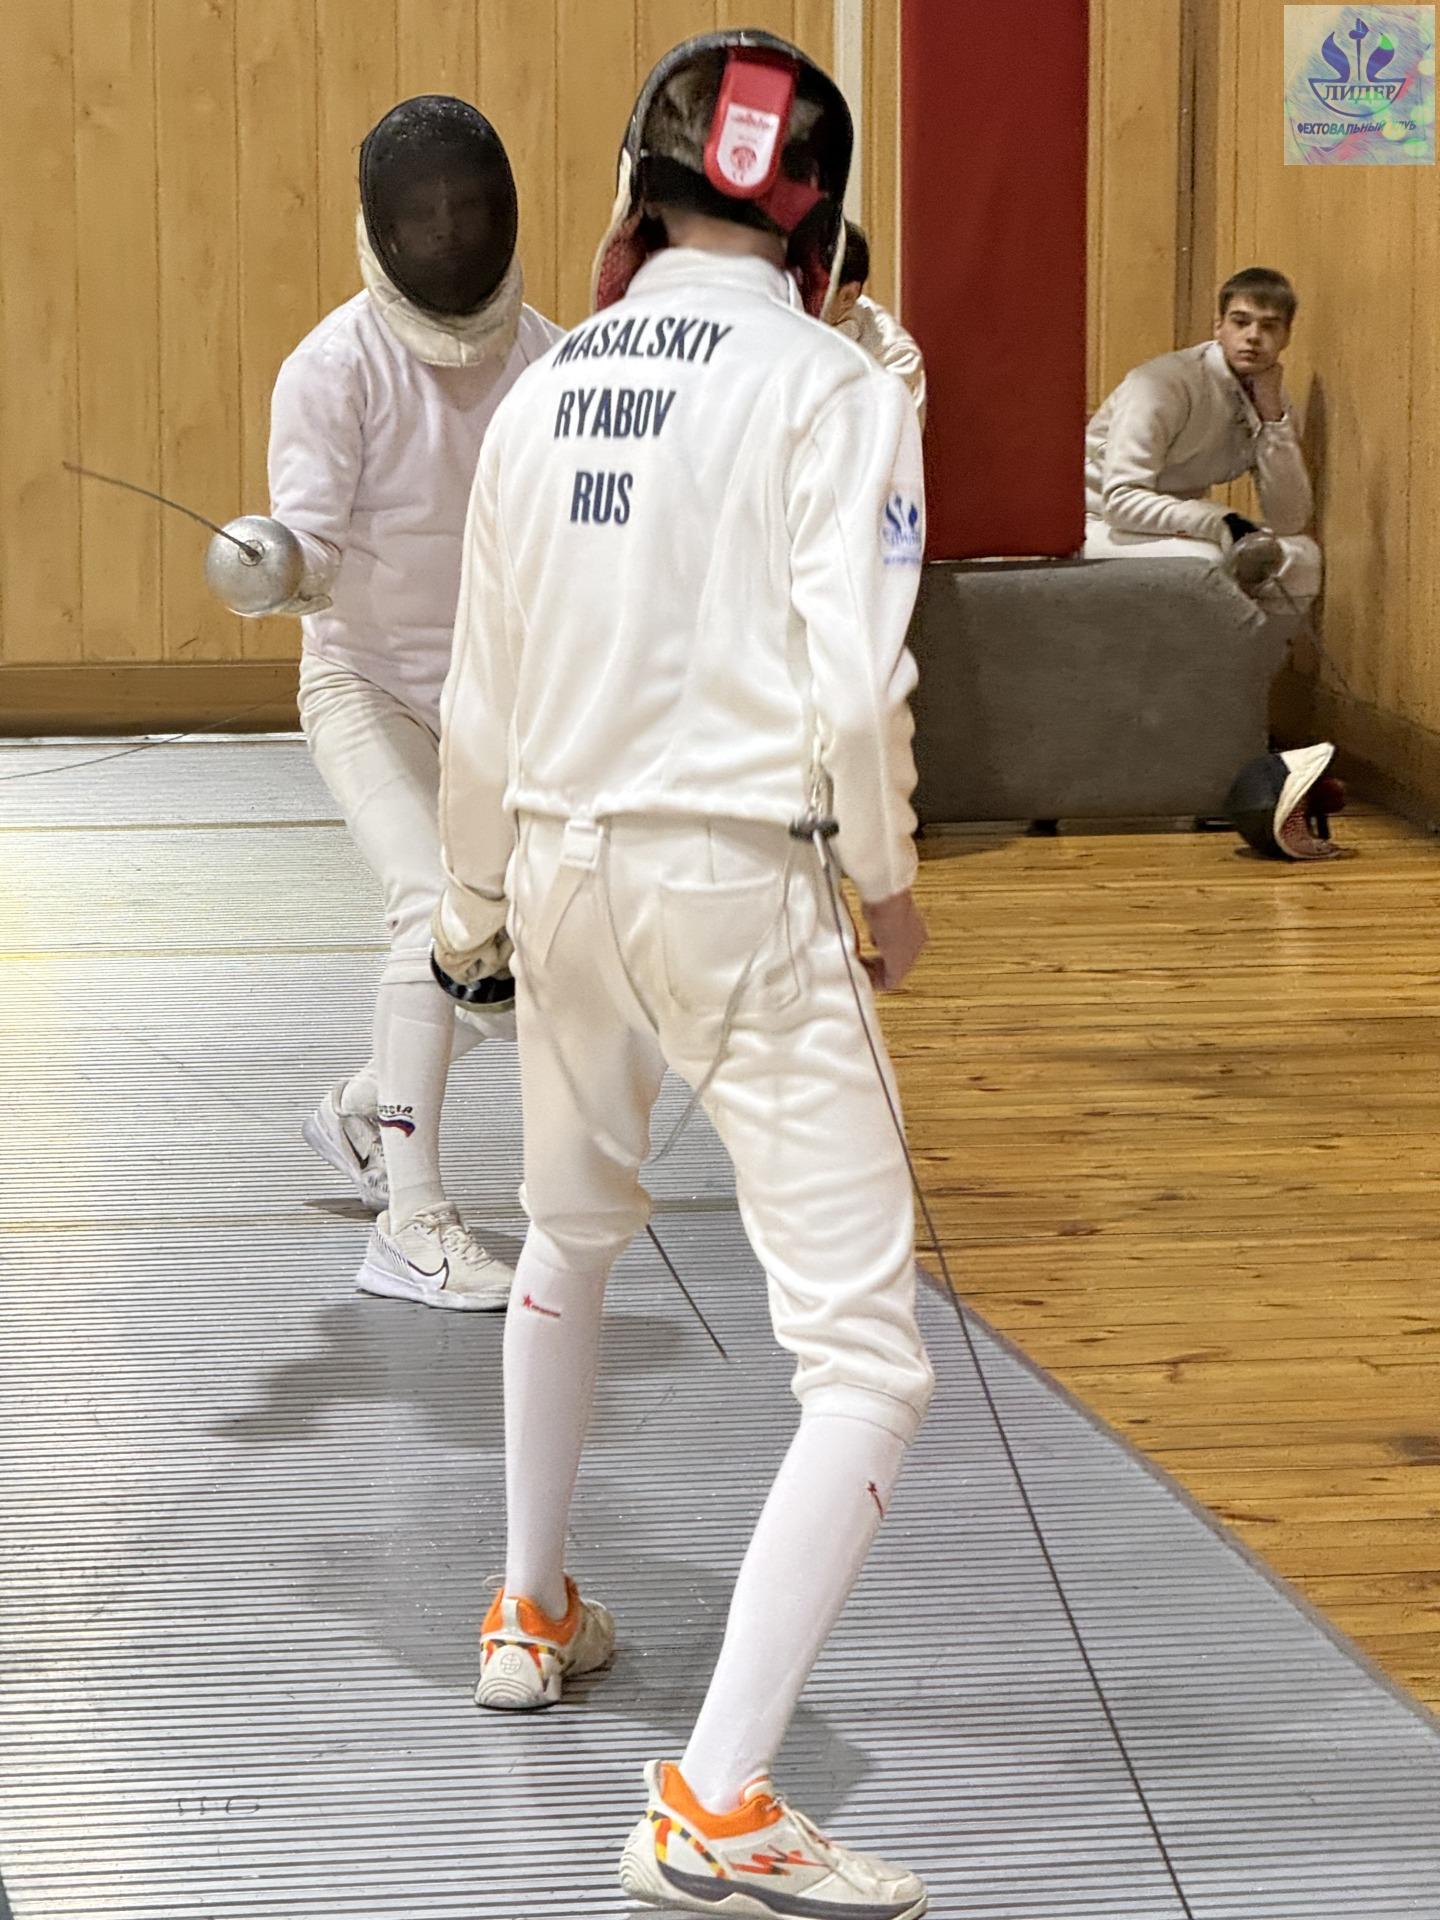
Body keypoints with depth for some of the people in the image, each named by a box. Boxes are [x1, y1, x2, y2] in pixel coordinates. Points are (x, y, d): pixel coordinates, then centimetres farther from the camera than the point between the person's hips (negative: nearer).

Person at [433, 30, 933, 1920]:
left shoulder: (545, 389, 6)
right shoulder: (831, 388, -10)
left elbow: (483, 700, 12)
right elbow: (854, 683, -19)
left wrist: (470, 898, 28)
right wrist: (892, 879, -1)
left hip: (567, 871, 6)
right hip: (741, 890, -6)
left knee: (573, 1238, 33)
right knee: (870, 1366, -6)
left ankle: (533, 1615, 46)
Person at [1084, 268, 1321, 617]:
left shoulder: (1270, 399, -1)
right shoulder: (1168, 382, -21)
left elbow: (1290, 521, -9)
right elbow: (1121, 499, -29)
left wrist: (1272, 414, -17)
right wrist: (1224, 525, -35)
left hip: (1178, 531, 7)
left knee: (1302, 557, -11)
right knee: (1202, 560, -34)